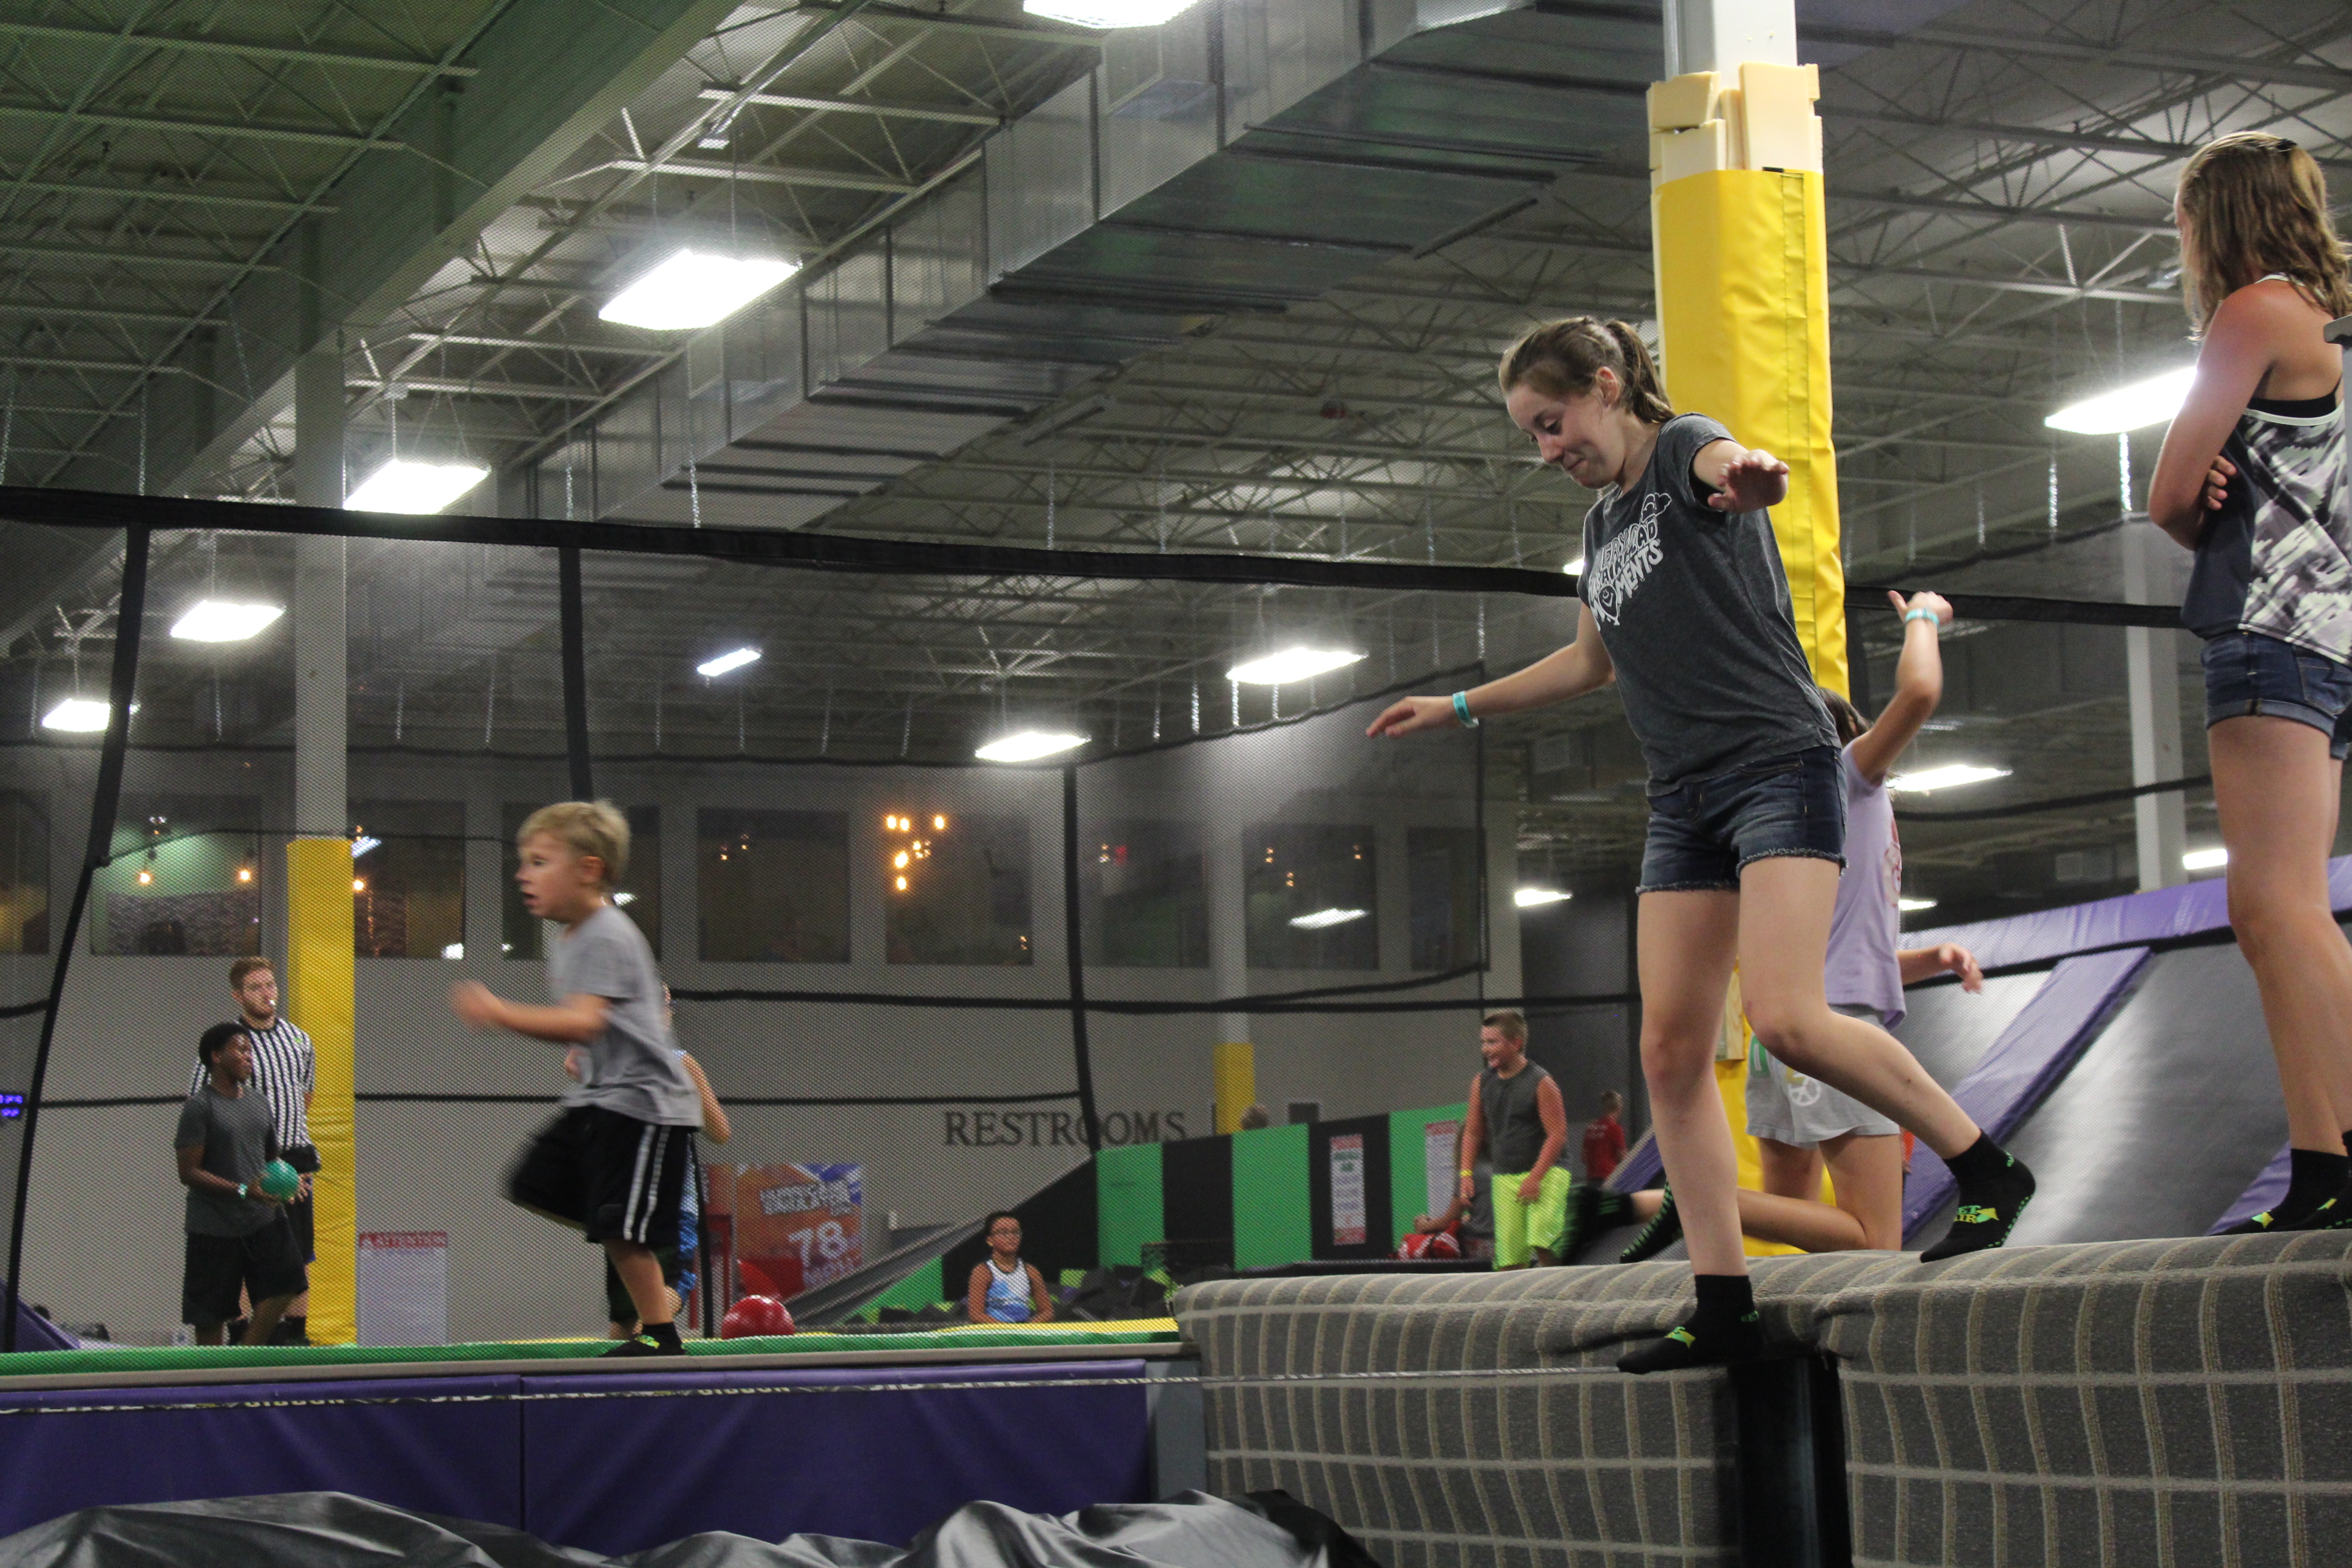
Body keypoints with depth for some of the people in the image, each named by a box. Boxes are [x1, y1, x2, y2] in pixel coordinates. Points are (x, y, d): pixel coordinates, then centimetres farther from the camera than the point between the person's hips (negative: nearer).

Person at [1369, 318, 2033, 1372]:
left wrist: (1752, 476, -54)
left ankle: (1986, 1171, -5)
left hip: (1777, 764, -8)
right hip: (1684, 799, 8)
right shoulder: (1602, 524, 20)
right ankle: (1724, 1308, 0)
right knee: (1670, 1052, -1)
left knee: (1787, 1019, -23)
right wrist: (1460, 708, 40)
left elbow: (1735, 465, -29)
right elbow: (1592, 662, 36)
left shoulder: (1683, 448, -3)